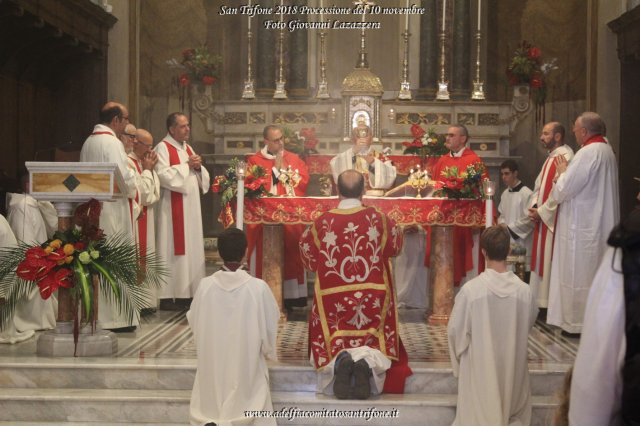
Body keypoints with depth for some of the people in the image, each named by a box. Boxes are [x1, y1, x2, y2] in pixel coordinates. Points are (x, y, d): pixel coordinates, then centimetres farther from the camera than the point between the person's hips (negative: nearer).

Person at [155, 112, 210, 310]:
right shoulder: (163, 148, -6)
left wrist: (198, 167, -2)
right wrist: (186, 165, -13)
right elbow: (163, 176, -20)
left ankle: (187, 293, 13)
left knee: (192, 248, 7)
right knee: (173, 251, -7)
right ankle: (167, 297, -3)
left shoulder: (188, 149, 18)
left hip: (191, 207, 8)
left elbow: (204, 179, 19)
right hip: (172, 208, -8)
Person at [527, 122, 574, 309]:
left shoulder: (565, 157, -15)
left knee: (551, 262, -4)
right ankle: (542, 301, 19)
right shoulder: (550, 157, 16)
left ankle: (550, 303, 3)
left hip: (554, 219, -10)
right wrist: (534, 207, 2)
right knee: (541, 259, 12)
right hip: (542, 218, 10)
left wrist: (541, 212, -14)